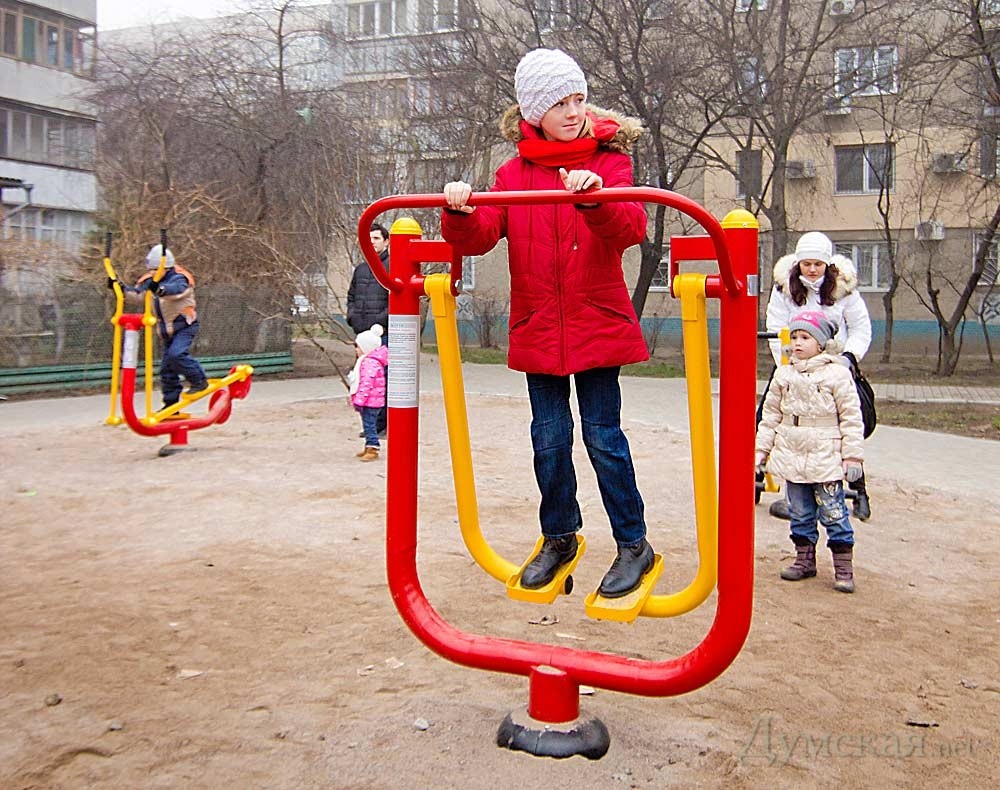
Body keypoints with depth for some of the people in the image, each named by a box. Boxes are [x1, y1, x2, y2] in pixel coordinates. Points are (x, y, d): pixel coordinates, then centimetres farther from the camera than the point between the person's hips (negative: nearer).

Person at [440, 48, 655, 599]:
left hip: (597, 323, -3)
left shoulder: (608, 161, 0)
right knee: (549, 437, 10)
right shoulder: (514, 172, 7)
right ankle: (559, 537, 30)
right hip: (538, 329, 3)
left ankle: (633, 544, 16)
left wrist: (595, 199, -38)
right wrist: (461, 213, -26)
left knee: (603, 434, -1)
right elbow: (480, 237, -4)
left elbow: (631, 229, -18)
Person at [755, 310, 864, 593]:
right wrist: (761, 448, 10)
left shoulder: (837, 374, -6)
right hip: (792, 457, 5)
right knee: (800, 512, 13)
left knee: (833, 511, -2)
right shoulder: (784, 375, 8)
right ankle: (804, 559, 25)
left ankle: (843, 566, 7)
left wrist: (852, 455, -7)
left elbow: (851, 416, -5)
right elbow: (771, 415, 13)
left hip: (826, 458, -5)